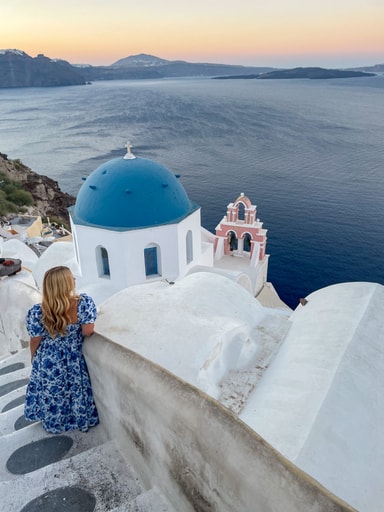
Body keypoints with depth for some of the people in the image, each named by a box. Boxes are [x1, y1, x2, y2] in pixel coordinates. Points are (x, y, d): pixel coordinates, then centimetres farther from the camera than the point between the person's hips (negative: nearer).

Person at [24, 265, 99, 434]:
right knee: (76, 390, 26)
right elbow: (88, 331, -25)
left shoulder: (37, 312, -24)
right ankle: (78, 418, 46)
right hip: (74, 362, 0)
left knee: (50, 394, 27)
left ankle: (53, 421, 49)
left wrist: (34, 359, 10)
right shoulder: (85, 302, -28)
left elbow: (35, 341, -11)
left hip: (49, 364, 1)